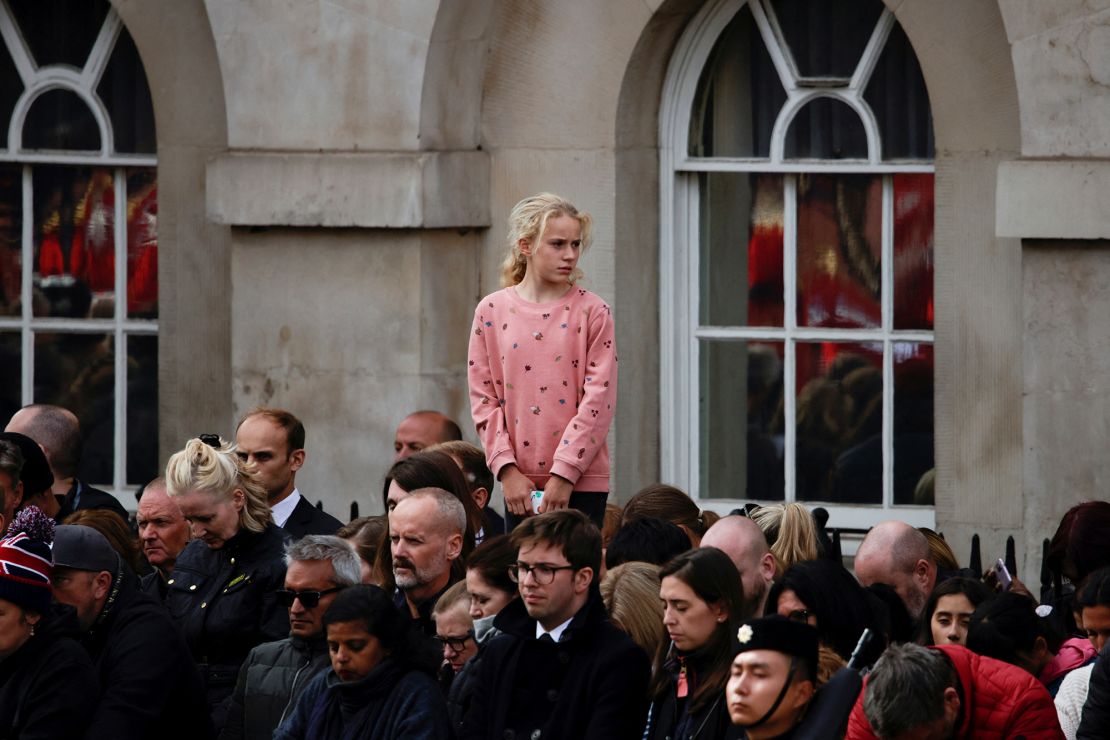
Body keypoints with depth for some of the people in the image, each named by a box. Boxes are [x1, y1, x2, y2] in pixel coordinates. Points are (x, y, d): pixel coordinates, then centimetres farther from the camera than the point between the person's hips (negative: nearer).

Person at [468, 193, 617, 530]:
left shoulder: (592, 312, -1)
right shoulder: (492, 312, 5)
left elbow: (598, 399, -6)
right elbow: (484, 399, 5)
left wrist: (564, 474, -12)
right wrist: (507, 469, -5)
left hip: (581, 482, -2)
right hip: (520, 485, 2)